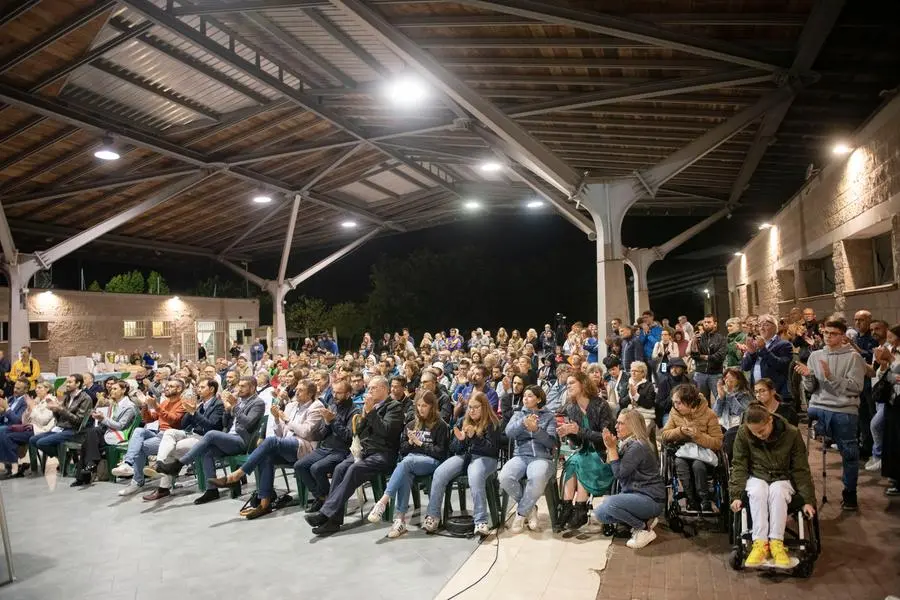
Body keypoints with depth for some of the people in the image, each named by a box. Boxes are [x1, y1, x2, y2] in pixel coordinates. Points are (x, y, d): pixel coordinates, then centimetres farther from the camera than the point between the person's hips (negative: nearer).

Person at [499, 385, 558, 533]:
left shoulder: (549, 416, 13)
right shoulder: (518, 414, 19)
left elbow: (551, 442, -1)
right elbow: (509, 432, -2)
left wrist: (536, 429, -17)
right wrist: (523, 423, -21)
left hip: (542, 457, -2)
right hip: (520, 456, 2)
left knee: (537, 479, -38)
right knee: (505, 478, -31)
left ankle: (521, 513, -13)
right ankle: (530, 508, -4)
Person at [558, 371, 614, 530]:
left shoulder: (601, 406, -14)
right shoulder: (571, 409, 3)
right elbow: (577, 442, 7)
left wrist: (579, 430, -26)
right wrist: (567, 433, -17)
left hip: (603, 454, -5)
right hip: (585, 452, 5)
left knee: (579, 463, -30)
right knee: (571, 463, -26)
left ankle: (580, 511, -24)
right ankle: (567, 508, -27)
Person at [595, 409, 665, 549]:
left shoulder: (637, 446, -20)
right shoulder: (626, 443, 8)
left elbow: (619, 473, -22)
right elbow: (610, 468, 7)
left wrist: (612, 448, -19)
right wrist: (609, 447, -5)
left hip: (651, 499, -10)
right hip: (634, 494, 10)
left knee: (610, 503, -30)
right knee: (600, 513, 3)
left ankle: (644, 529, -9)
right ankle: (644, 520, 9)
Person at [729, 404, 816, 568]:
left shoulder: (791, 434, -16)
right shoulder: (743, 433, -14)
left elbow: (801, 469, -9)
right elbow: (739, 466, -8)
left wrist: (808, 500, -12)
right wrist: (736, 495, -17)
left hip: (782, 478, -1)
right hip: (757, 476, 1)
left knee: (777, 493, -34)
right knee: (757, 493, -33)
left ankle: (776, 543, -33)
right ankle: (760, 543, -34)